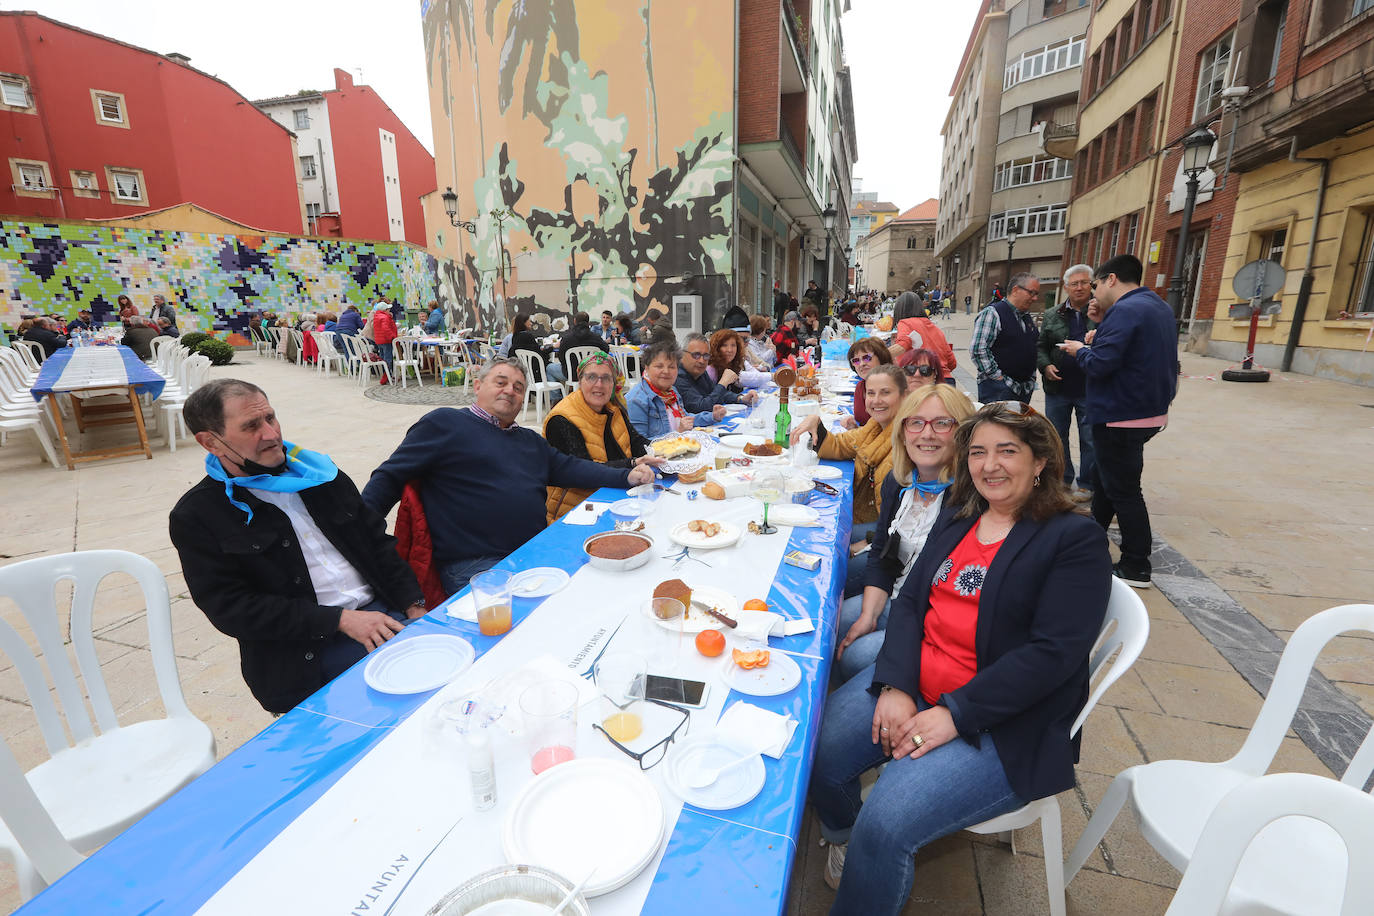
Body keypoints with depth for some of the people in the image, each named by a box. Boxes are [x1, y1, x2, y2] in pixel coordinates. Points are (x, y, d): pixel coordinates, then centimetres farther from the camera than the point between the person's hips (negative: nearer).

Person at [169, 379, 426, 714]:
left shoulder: (317, 471, 13)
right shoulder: (196, 516, 0)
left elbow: (377, 541, 14)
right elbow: (231, 609, -7)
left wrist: (414, 605, 1)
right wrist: (340, 620, -16)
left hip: (379, 611, 5)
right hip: (307, 655, -5)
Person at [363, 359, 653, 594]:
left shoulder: (530, 440, 25)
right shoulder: (444, 423, 5)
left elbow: (571, 469, 18)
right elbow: (389, 479, 2)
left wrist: (627, 476, 4)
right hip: (473, 566, -6)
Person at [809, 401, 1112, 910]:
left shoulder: (1077, 539, -7)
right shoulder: (958, 516, 11)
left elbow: (1053, 653, -16)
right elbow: (910, 598, 6)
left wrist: (954, 714, -20)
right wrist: (896, 685, -10)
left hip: (1002, 722, -5)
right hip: (912, 680, 6)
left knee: (885, 826, -22)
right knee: (816, 752, -10)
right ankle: (845, 839, 23)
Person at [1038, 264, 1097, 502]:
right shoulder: (1052, 315, 7)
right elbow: (1040, 346, 12)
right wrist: (1045, 366, -6)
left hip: (1090, 390, -3)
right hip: (1058, 387, 3)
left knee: (1089, 439, 6)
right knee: (1056, 435, 13)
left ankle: (1087, 485, 21)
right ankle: (1062, 478, 30)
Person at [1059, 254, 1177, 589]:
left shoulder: (1125, 310, -18)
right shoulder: (1159, 307, 14)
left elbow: (1100, 364, -24)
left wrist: (1080, 350, -5)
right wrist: (1098, 341, 10)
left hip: (1121, 417, -10)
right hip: (1150, 410, 10)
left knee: (1122, 489, -2)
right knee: (1103, 476, 22)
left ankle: (1136, 568, 7)